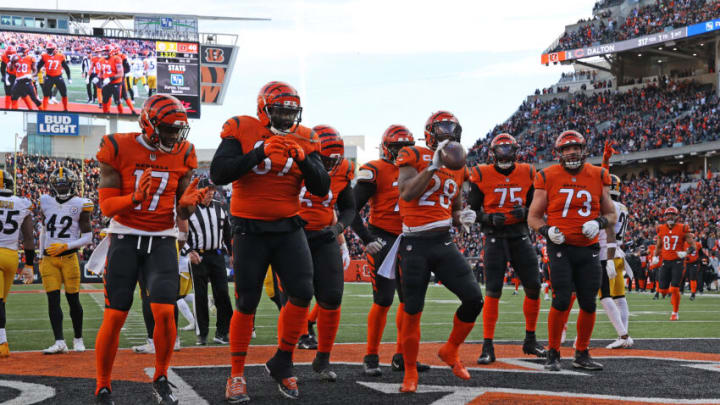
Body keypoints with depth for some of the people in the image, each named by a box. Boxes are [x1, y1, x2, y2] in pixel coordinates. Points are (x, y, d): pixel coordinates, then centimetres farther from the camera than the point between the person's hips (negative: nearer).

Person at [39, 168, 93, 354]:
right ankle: (59, 342, -8)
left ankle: (78, 339, 17)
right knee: (53, 300, -6)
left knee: (73, 299, 2)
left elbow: (88, 237, -3)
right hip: (49, 258, 3)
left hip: (69, 257, -3)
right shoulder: (46, 202, 10)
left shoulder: (80, 205, -2)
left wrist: (65, 246, -13)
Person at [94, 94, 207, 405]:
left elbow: (182, 213, 5)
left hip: (162, 241, 2)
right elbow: (107, 206, -8)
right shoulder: (119, 149, -8)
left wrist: (189, 203, -18)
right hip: (125, 238, -2)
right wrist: (136, 197, -26)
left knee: (165, 312, -12)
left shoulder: (183, 155, 1)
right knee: (114, 317, -5)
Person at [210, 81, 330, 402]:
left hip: (288, 229, 3)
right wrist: (260, 152, -25)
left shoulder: (304, 139, 3)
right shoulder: (242, 130, -6)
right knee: (246, 303, -1)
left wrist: (302, 158, -18)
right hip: (250, 230, -3)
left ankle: (281, 364, 10)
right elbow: (218, 174, -19)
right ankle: (237, 375, 15)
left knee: (302, 293, -10)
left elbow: (322, 188, -2)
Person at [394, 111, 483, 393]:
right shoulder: (414, 157, -3)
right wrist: (434, 165, -21)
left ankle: (450, 351, 18)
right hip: (415, 245, -5)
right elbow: (406, 193, -20)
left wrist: (462, 219, 3)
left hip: (444, 243, 5)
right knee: (412, 311, -1)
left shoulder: (457, 168, 15)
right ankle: (410, 372, 16)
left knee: (474, 298, -6)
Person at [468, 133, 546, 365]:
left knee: (533, 287, 1)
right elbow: (472, 210, 1)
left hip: (520, 235, 3)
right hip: (495, 237, -3)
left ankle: (530, 340, 19)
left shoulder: (527, 174, 6)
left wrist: (525, 211, -11)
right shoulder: (481, 175, -2)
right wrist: (488, 218, -18)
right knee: (493, 291, -10)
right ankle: (488, 347, -5)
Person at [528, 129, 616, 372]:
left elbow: (611, 215, 14)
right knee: (562, 301, -12)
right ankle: (553, 354, 3)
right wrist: (546, 230, -16)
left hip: (588, 250, 3)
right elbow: (533, 217, 5)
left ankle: (582, 354, 19)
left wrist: (599, 223, -9)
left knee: (588, 304, 3)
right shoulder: (548, 177, -1)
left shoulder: (598, 177, 6)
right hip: (560, 247, -3)